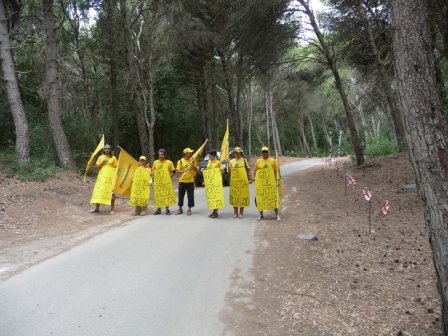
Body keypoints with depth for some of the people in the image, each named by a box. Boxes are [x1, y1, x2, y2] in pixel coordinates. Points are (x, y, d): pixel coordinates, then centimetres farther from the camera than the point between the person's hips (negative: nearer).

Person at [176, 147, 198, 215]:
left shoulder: (192, 160, 5)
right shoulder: (180, 161, -1)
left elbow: (196, 170, 7)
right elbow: (178, 170, -8)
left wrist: (193, 166, -13)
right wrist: (182, 171, -29)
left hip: (190, 181, 1)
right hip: (182, 181, -1)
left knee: (190, 196, 1)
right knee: (180, 195, 5)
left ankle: (189, 209, 12)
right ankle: (180, 209, 20)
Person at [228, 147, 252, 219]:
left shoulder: (244, 160, 6)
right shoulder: (231, 161, 11)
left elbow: (248, 170, 3)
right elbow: (229, 172, 13)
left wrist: (250, 178, -6)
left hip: (243, 181, -2)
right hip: (234, 181, 2)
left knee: (242, 196, 1)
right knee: (234, 196, 5)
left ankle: (241, 213, 10)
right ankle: (235, 213, 15)